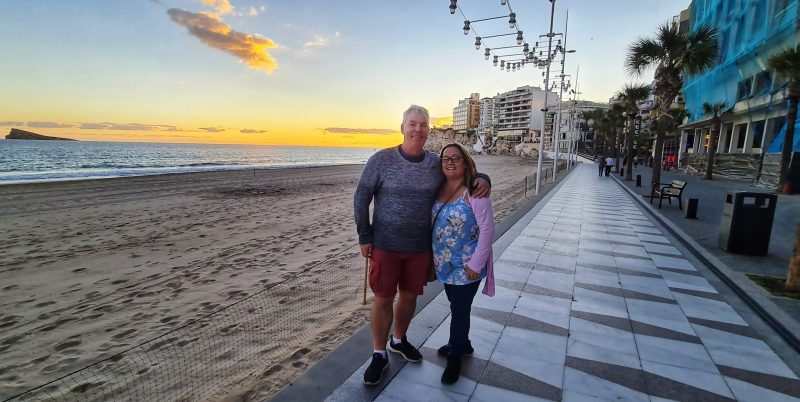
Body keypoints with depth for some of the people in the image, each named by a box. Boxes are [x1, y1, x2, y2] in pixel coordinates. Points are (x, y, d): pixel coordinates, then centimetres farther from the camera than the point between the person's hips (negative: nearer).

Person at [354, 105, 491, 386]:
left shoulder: (437, 163, -1)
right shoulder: (382, 159, -8)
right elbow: (361, 198, -5)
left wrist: (482, 179, -10)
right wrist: (364, 237, -6)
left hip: (420, 247, 3)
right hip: (385, 245, -3)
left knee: (409, 296, 17)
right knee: (383, 299, 6)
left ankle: (399, 341, 43)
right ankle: (379, 355, 27)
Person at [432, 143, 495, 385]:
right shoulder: (438, 190, 1)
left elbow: (487, 229, -17)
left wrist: (476, 264, -17)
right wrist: (433, 257, 10)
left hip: (465, 267, -6)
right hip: (445, 264, 6)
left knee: (460, 309, 7)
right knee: (456, 305, 22)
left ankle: (455, 357, 28)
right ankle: (462, 343, 45)